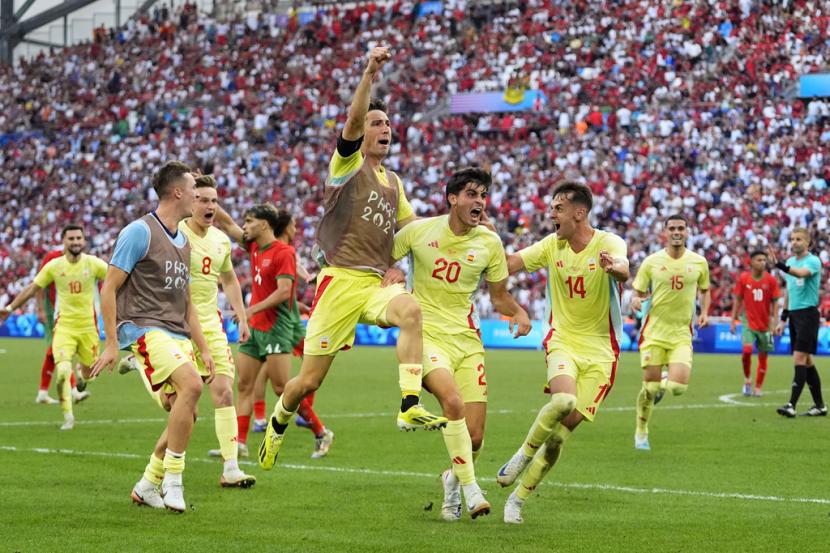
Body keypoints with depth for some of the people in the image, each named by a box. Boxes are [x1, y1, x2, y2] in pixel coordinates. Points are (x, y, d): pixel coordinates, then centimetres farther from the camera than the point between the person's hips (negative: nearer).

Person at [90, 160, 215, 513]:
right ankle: (172, 479, -19)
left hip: (178, 335, 9)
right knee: (191, 385, -28)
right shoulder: (139, 232, -7)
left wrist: (203, 349, 19)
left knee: (187, 414, 2)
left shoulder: (184, 241, 19)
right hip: (144, 329, -9)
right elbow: (109, 288, -8)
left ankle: (148, 486, 17)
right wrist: (111, 343, -12)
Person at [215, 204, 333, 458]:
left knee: (282, 388, -8)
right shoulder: (255, 246, 10)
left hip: (276, 327, -8)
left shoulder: (284, 252, -13)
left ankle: (321, 433, 4)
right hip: (254, 326, 8)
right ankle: (239, 442, 3)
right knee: (244, 385, 3)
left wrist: (253, 309, -24)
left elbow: (284, 291, -21)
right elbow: (228, 225, 16)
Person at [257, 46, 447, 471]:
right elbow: (352, 121, -17)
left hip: (375, 283, 4)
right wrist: (369, 74, -31)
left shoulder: (393, 182, 19)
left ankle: (410, 408, -37)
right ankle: (278, 423, 33)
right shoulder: (347, 164, 1)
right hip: (340, 280, -4)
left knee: (410, 309, -33)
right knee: (309, 380, 0)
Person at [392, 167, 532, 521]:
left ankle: (453, 479, 31)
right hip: (426, 333, -3)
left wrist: (519, 313, -8)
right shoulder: (418, 231, -3)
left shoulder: (490, 242, 2)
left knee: (474, 437, -3)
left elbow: (499, 296, 12)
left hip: (467, 339, 3)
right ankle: (470, 488, -20)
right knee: (453, 401, -31)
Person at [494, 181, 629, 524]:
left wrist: (614, 267, -57)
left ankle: (519, 497, 10)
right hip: (562, 340, 1)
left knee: (565, 427, -4)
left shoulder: (608, 243, -11)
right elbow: (508, 264, -1)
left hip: (599, 350, -1)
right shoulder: (551, 245, 2)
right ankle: (524, 454, -4)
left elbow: (623, 270, -33)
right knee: (563, 400, -29)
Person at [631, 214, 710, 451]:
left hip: (681, 334, 1)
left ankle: (662, 385, 22)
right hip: (654, 332, -1)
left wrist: (704, 312, 1)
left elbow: (705, 290, 19)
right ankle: (641, 432, 21)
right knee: (650, 387, -2)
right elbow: (638, 292, 6)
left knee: (678, 386, -16)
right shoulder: (652, 262, -2)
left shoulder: (699, 262, 2)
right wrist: (636, 300, -18)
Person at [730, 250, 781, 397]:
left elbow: (775, 302, 1)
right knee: (747, 349, -21)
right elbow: (737, 300, 5)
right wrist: (733, 321, 3)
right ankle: (747, 379, 1)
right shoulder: (743, 278, -2)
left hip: (765, 324, 1)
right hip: (748, 321, -1)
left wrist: (774, 322, -8)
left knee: (763, 356, 5)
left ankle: (758, 387, 18)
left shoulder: (771, 280, -2)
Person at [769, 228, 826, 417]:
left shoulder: (813, 261, -9)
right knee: (807, 361, 9)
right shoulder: (790, 262, 14)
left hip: (808, 313, -8)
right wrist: (783, 319, 20)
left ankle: (792, 405, -18)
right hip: (794, 314, 8)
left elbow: (801, 273, -32)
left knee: (800, 358, -14)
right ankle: (819, 405, 15)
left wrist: (780, 265, -47)